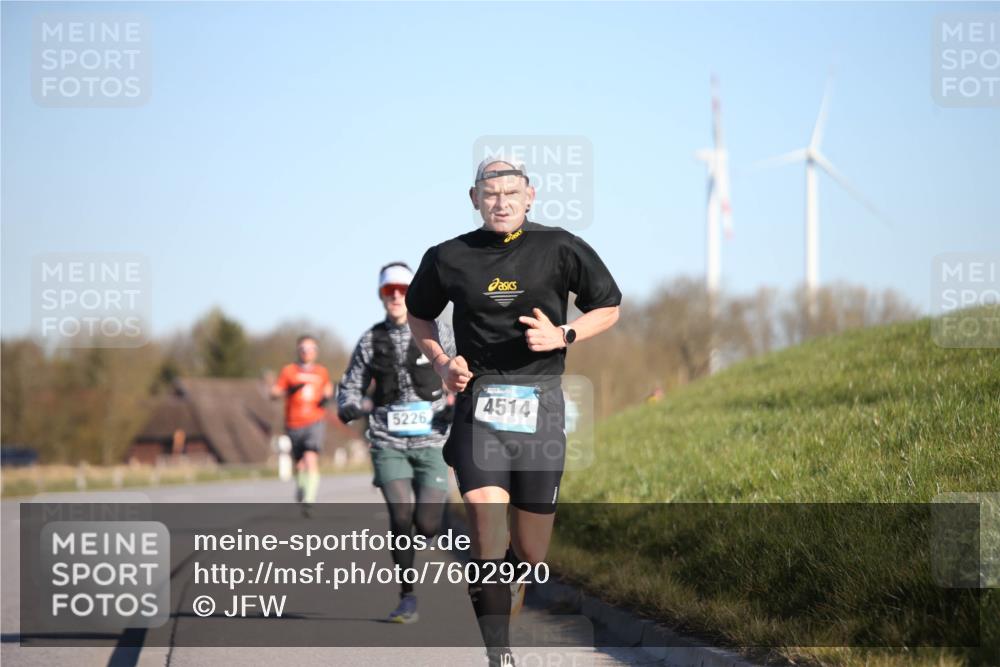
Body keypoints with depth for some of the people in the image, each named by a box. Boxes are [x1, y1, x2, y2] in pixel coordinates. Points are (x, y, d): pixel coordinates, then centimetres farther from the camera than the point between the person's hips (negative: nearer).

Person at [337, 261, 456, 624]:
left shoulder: (439, 334, 3)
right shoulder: (370, 341, 6)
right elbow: (350, 386, 13)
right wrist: (349, 407, -10)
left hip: (431, 441, -1)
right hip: (388, 442, 1)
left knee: (426, 525, -10)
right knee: (401, 517, -15)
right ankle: (407, 598, -1)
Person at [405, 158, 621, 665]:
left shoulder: (560, 249, 1)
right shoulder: (449, 258, 5)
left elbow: (609, 307, 10)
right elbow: (418, 315, 22)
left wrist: (563, 335, -7)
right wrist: (441, 362, 5)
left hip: (539, 400, 0)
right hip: (478, 399, 0)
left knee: (530, 552, 5)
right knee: (486, 518, -19)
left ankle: (510, 577, 43)